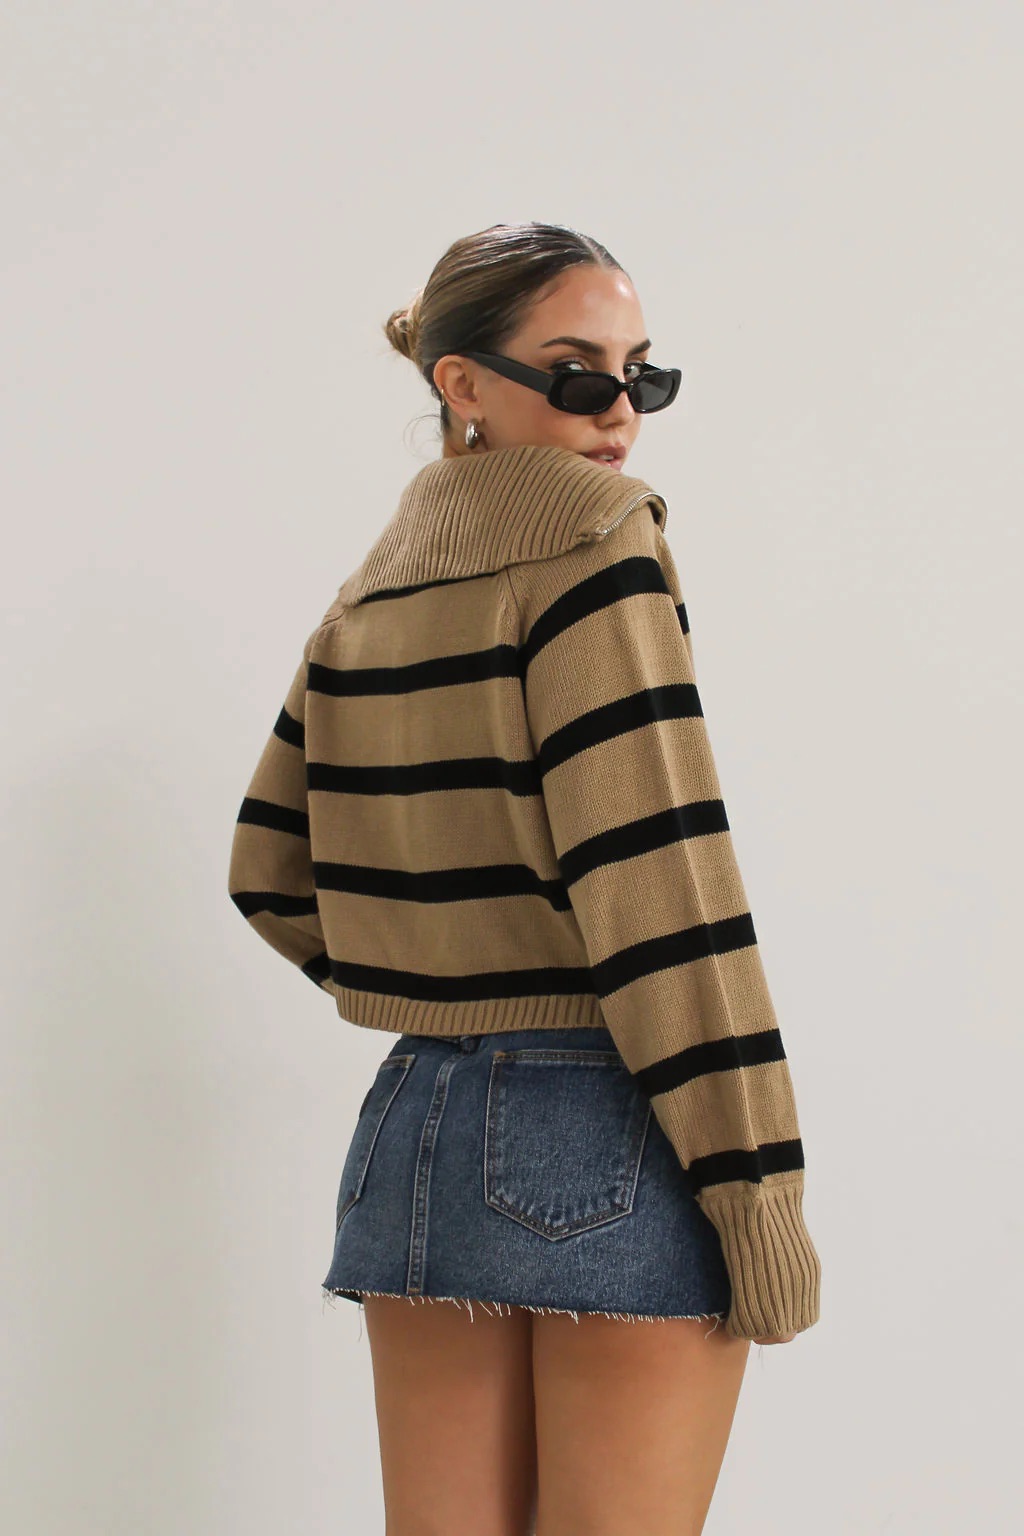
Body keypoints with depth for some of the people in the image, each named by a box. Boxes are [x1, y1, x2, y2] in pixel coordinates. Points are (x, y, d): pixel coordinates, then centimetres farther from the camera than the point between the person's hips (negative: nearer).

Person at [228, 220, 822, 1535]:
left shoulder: (367, 598, 12)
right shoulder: (593, 541, -9)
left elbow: (270, 874, 17)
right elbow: (655, 883, -17)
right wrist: (760, 1191, -15)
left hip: (416, 1126, 7)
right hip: (609, 1133, -7)